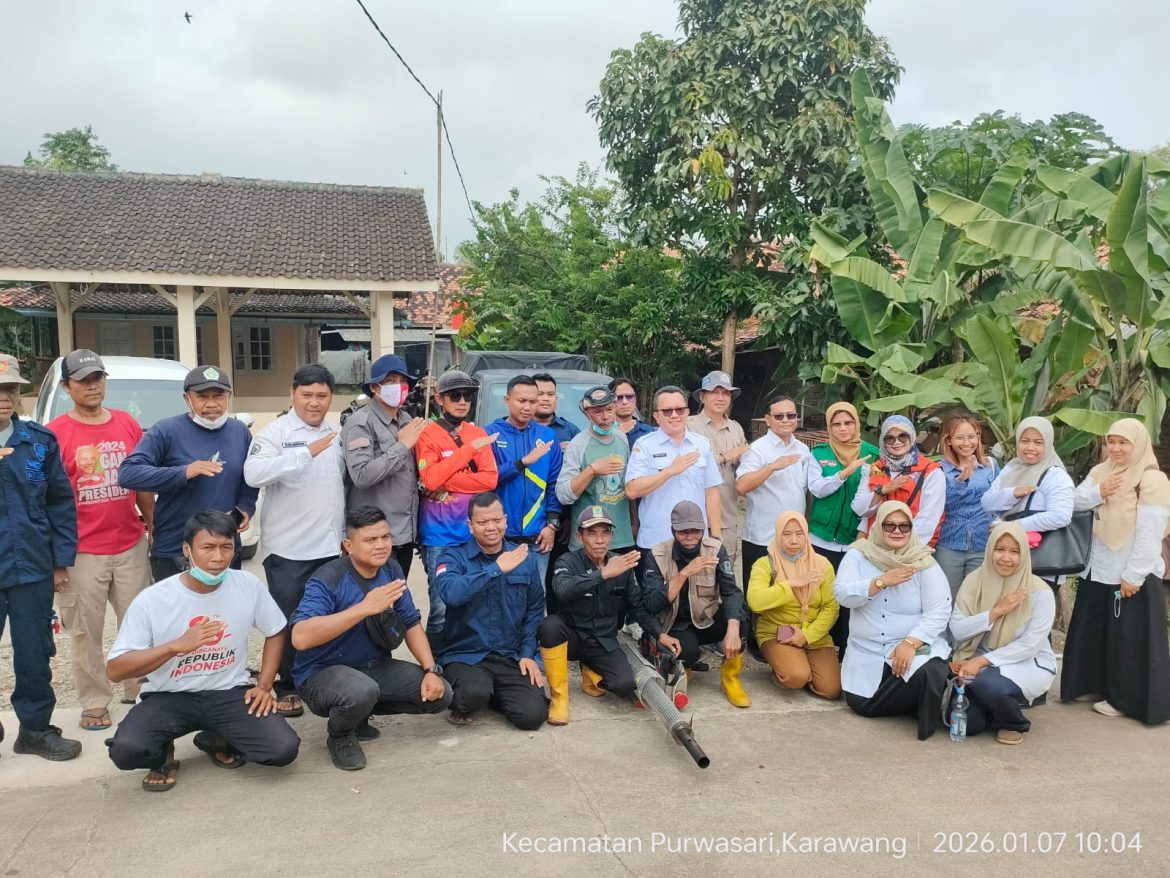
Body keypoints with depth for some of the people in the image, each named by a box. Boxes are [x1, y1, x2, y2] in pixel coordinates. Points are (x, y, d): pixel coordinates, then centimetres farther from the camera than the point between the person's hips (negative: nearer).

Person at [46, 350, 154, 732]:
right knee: (85, 632, 5)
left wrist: (154, 527, 14)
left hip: (131, 545, 3)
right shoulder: (55, 433, -6)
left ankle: (140, 692, 25)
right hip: (81, 551, -3)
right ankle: (94, 703, 18)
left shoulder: (128, 424, 5)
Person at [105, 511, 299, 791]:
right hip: (169, 696, -1)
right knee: (126, 750, -31)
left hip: (230, 692, 2)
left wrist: (264, 686, -1)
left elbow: (275, 632, 10)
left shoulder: (249, 586, -7)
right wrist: (177, 646, -27)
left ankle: (216, 740, 12)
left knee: (284, 749, -20)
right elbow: (115, 670, -14)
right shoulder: (151, 600, -13)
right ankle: (163, 752, 8)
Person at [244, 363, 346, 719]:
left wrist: (347, 533, 9)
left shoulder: (336, 435, 10)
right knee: (287, 621, 5)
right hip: (288, 548, -5)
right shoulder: (275, 433, -8)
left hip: (331, 546, 5)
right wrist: (306, 452, -29)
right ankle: (286, 688, 19)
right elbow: (253, 474, -25)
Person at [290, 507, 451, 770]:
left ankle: (359, 714, 14)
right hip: (323, 672, -7)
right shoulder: (328, 579, -22)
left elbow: (411, 623, 6)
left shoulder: (392, 570, -2)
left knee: (439, 694, -5)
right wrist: (364, 608, -39)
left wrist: (431, 670, -7)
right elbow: (300, 638, -37)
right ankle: (340, 736, -2)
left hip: (376, 666, 7)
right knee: (362, 691, -38)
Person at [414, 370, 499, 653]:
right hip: (440, 535, -4)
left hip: (474, 532, 4)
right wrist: (469, 448, -15)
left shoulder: (479, 434, 11)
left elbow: (490, 479, -1)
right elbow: (430, 479, -15)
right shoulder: (427, 434, -1)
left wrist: (445, 484, -10)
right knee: (441, 608, -6)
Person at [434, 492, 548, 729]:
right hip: (465, 654, -3)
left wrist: (528, 653, 0)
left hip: (512, 656, 3)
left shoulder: (524, 558, 5)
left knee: (533, 716, -12)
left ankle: (495, 693, 20)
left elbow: (535, 610, 9)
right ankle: (460, 707, 6)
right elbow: (450, 592, -27)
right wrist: (497, 569, -22)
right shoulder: (454, 557, -5)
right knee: (475, 692, -33)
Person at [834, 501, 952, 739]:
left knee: (929, 673, -33)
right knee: (860, 703, -8)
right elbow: (842, 594, -12)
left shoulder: (924, 563, -5)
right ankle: (909, 699, 20)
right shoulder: (858, 555, 0)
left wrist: (910, 643, -24)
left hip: (916, 647, -2)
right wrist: (881, 581, -22)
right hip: (866, 653, 3)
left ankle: (927, 712, 1)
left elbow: (938, 612, -11)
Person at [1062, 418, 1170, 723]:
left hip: (1132, 576, -7)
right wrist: (1097, 492, -15)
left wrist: (1133, 576, -20)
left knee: (1129, 640, 1)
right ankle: (1096, 686, 29)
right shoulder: (1100, 472, 10)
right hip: (1098, 571, 7)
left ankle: (1127, 699, 13)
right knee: (1093, 634, 15)